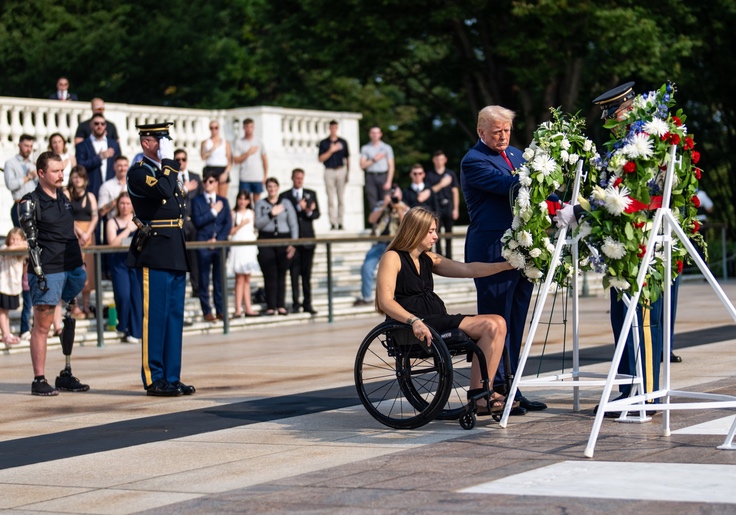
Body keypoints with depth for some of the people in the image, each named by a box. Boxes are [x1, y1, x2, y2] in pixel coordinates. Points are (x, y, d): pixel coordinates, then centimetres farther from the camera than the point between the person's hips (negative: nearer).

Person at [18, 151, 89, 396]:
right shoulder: (30, 203, -6)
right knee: (42, 326, -4)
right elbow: (31, 242, -10)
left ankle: (66, 375, 17)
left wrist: (81, 266, 21)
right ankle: (39, 380, 0)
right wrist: (39, 274, -16)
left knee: (69, 322, 9)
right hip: (48, 271, -7)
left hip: (72, 267, 7)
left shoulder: (63, 198, 14)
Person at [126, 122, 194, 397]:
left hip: (176, 255, 9)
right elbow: (164, 191, -26)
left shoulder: (168, 171, 20)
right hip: (154, 254, -8)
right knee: (155, 317, -5)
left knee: (175, 317, 8)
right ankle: (154, 379, 0)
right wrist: (168, 161, -13)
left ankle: (172, 377, 13)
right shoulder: (138, 173, -7)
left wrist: (184, 256, 18)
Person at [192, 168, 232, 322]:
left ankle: (220, 310, 9)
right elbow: (197, 221, -8)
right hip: (204, 244, -2)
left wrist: (218, 239, -7)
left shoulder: (223, 201, 12)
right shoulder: (197, 201, 4)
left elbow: (228, 224, 5)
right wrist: (213, 212, -9)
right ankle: (207, 311, 3)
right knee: (204, 280, -1)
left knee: (219, 279, 4)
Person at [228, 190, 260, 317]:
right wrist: (241, 225, -12)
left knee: (247, 279, 7)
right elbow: (230, 231, -7)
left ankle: (247, 308, 8)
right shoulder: (233, 213, -1)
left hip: (249, 247, 4)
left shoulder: (251, 213, 12)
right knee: (239, 278, -6)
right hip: (238, 246, -4)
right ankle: (238, 309, -5)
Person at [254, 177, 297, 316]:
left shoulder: (286, 203, 11)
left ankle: (281, 306, 4)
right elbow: (258, 224, -2)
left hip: (283, 240, 1)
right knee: (270, 275, -5)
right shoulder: (260, 204, 9)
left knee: (282, 275, 0)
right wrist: (271, 214, -12)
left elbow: (293, 225, 7)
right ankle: (270, 306, -2)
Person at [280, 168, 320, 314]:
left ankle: (307, 304, 6)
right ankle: (295, 304, -1)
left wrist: (309, 212, -13)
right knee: (294, 273, -3)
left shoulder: (311, 194, 13)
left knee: (307, 273, 4)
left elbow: (317, 214, 7)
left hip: (307, 238, 2)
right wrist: (299, 208, -13)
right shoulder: (284, 196, 5)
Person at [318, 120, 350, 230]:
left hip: (341, 171, 1)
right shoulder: (324, 143, 4)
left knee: (341, 199, 1)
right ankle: (332, 223, -4)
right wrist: (331, 151, -12)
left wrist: (348, 173, 5)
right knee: (331, 199, -4)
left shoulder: (343, 142, 9)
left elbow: (347, 158, 11)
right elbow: (321, 159, -2)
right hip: (329, 171, -1)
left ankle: (340, 222, 4)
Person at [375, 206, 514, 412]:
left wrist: (507, 265, 1)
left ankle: (480, 393, -15)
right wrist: (414, 321, -31)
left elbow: (467, 269, 11)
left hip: (439, 321, 8)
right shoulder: (392, 258, -3)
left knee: (498, 323, -12)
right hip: (418, 328, -8)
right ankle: (478, 395, -15)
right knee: (490, 326, -20)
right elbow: (385, 302, -15)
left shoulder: (428, 259, 20)